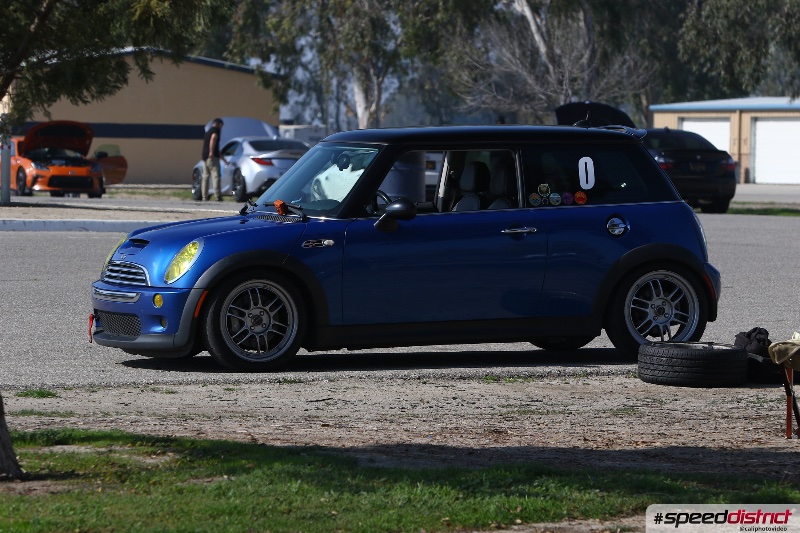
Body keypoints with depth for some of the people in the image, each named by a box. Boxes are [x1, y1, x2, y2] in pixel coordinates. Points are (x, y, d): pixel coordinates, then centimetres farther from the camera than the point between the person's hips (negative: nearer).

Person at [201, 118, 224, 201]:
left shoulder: (208, 132, 27)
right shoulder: (216, 130, -1)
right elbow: (213, 138, -22)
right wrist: (211, 152, -25)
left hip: (205, 156, 8)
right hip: (212, 157, -8)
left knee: (205, 176, 11)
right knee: (215, 176, -11)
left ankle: (205, 196, 12)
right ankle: (218, 196, -17)